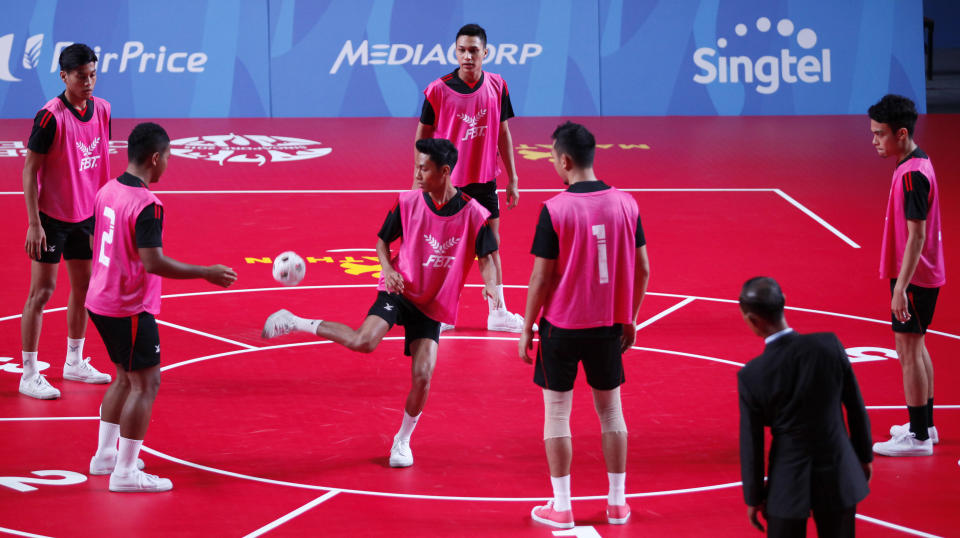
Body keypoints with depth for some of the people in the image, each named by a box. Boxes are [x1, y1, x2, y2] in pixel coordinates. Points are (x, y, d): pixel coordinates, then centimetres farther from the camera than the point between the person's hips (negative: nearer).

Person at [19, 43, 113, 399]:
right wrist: (34, 224, -19)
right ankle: (29, 376, 2)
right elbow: (30, 170, -15)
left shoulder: (101, 110, 1)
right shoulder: (51, 116, -18)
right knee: (42, 292, -4)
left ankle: (75, 363, 30)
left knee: (83, 287, 14)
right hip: (51, 218, -7)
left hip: (86, 216, 7)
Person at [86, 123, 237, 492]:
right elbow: (154, 262, -26)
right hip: (130, 309, -9)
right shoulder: (146, 205, -21)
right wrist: (207, 274, -19)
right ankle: (125, 472, -1)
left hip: (101, 301, 9)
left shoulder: (107, 191, 5)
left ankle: (105, 455, 30)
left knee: (126, 377, 22)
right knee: (146, 383, -2)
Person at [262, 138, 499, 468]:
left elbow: (486, 257, -3)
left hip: (433, 306, 1)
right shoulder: (408, 203, -7)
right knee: (364, 342, -28)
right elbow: (382, 241, 6)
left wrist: (491, 284, -23)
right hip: (400, 290, -1)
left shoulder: (473, 214, -11)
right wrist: (388, 269, -13)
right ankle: (294, 323, -9)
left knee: (422, 376, -8)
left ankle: (402, 441, 17)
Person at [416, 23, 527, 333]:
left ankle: (498, 313, 18)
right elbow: (423, 137, -2)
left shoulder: (497, 87, -2)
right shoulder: (438, 90, -11)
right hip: (447, 182, -3)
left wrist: (512, 180, 7)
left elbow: (503, 135, 7)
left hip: (484, 181, 3)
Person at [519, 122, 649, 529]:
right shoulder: (625, 204, -3)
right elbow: (642, 269, 2)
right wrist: (629, 318, 15)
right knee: (610, 410, 15)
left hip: (562, 326, -4)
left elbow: (542, 277, -12)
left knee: (557, 413, 7)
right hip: (609, 326, 4)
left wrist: (527, 329, -2)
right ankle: (617, 502, 19)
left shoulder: (555, 210, -15)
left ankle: (561, 507, 9)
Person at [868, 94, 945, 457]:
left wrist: (901, 287, -26)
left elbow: (916, 234, -25)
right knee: (916, 347, 19)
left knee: (908, 349, -5)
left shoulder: (912, 174, -22)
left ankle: (918, 437, -1)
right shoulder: (918, 163, 9)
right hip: (924, 274, 10)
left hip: (913, 277, -10)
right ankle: (924, 425, 29)